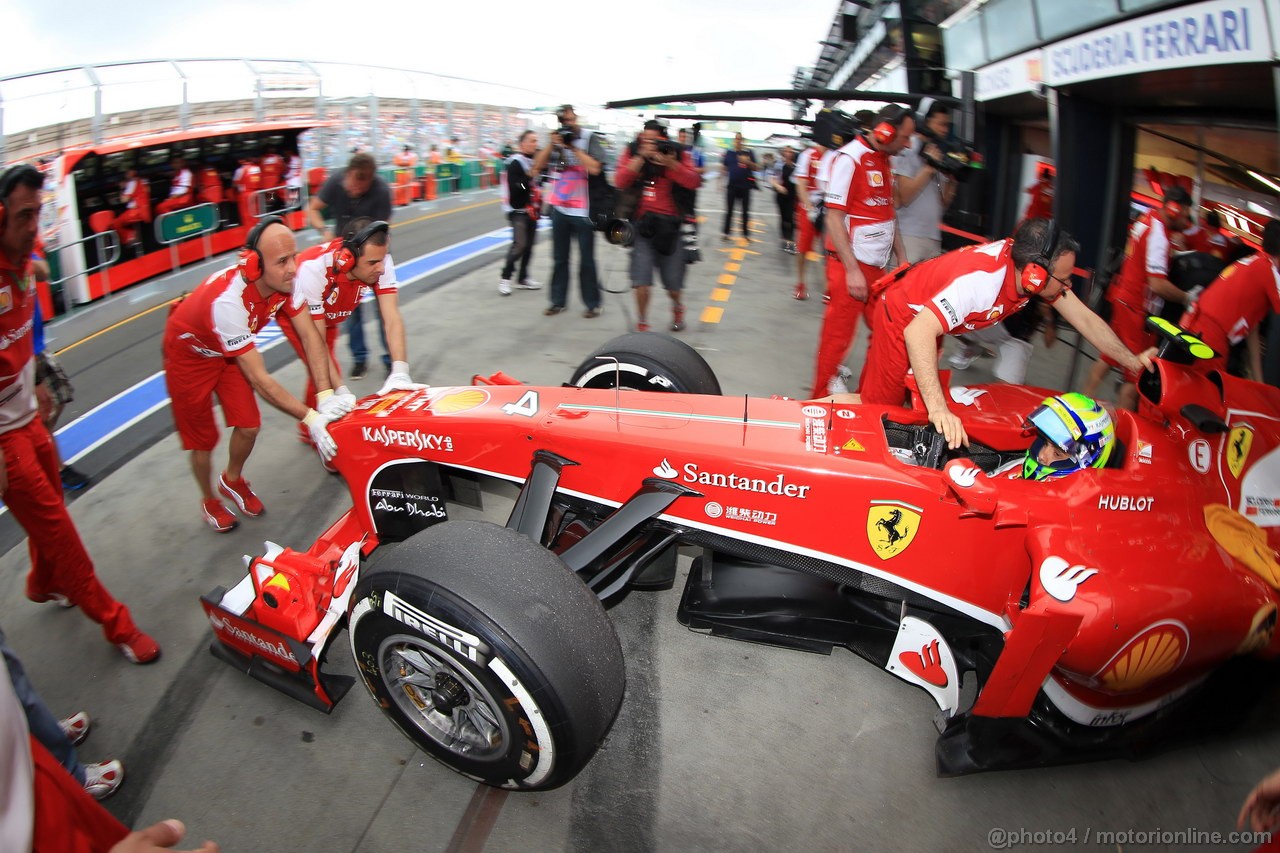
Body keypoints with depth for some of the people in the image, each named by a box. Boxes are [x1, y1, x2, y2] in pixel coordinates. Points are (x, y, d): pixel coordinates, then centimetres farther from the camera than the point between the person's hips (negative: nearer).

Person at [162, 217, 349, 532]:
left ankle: (232, 479, 33)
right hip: (190, 352, -5)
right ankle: (209, 501, 35)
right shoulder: (228, 300, -42)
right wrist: (309, 418, -41)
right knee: (203, 440, 7)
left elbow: (310, 336, -24)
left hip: (230, 349, 5)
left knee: (249, 426, 1)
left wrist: (326, 395, -36)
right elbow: (259, 379, -38)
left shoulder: (284, 278, -26)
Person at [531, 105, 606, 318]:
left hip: (582, 209, -4)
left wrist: (573, 147, -16)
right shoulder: (555, 139, 8)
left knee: (587, 259, 2)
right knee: (559, 258, 11)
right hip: (558, 208, 4)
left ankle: (592, 303, 10)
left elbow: (595, 168, -18)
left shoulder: (589, 138, -4)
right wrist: (551, 145, -10)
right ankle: (558, 301, 19)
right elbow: (537, 166, 2)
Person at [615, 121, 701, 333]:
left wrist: (670, 163, -22)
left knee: (673, 281, 8)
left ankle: (677, 307, 41)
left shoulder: (677, 154, 0)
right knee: (641, 280, -8)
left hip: (669, 222, 0)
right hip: (642, 221, 0)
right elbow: (620, 181, -10)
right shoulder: (633, 152, 2)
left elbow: (693, 182, -11)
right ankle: (642, 323, 10)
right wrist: (640, 158, -18)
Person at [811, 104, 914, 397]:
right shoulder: (848, 159, -11)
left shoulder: (884, 161, 14)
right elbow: (834, 218, -16)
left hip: (879, 266, 9)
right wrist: (853, 270, -20)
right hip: (851, 265, -9)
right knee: (838, 334, -2)